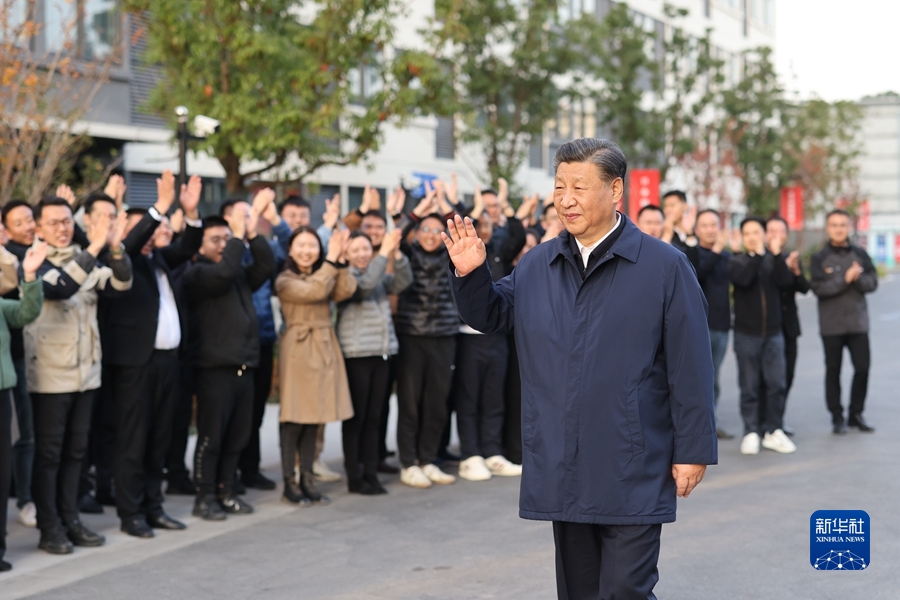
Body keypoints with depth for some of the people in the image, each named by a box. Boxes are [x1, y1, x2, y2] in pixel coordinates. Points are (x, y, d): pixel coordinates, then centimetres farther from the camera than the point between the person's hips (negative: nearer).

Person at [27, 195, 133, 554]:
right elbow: (61, 288, -28)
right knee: (48, 453, 0)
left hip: (85, 372, 6)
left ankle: (70, 520, 19)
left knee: (75, 451, 11)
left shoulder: (87, 262, 10)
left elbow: (120, 284, -4)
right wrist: (94, 248, -34)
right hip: (50, 374, -6)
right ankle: (49, 528, 5)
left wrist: (116, 248, -22)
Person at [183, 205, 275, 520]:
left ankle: (225, 491, 20)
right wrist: (239, 235, -16)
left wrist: (252, 234, -4)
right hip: (214, 368, -7)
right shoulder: (196, 273, -5)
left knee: (237, 436, 11)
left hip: (244, 366, 7)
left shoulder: (240, 273, 17)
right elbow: (223, 273, -22)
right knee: (211, 437, -2)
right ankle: (205, 497, 6)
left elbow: (266, 266, 4)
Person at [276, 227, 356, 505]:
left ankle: (307, 479, 15)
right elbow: (314, 291, -20)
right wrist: (332, 260, -18)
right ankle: (289, 482, 3)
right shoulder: (285, 280, -4)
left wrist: (340, 260, -11)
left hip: (325, 346, 6)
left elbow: (346, 291, -5)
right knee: (294, 417, -4)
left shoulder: (325, 275, 13)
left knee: (314, 417, 8)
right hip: (298, 347, -6)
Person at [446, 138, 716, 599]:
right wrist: (470, 274, -2)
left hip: (632, 475, -5)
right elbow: (489, 316, 18)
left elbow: (690, 367, -7)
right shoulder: (536, 266, 7)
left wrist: (692, 450, -8)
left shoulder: (664, 267, -6)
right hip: (561, 472, 5)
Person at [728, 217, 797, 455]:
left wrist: (777, 255, -21)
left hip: (773, 333, 2)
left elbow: (786, 281, -11)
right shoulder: (736, 262, 2)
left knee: (776, 384, 0)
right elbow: (743, 279, -19)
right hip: (746, 334, -2)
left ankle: (773, 431, 9)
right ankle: (751, 433, 6)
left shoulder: (773, 260, 7)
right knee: (750, 387, 0)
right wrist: (758, 254, -20)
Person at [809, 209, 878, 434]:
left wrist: (858, 278, -20)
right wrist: (845, 280, -20)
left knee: (862, 368, 0)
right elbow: (818, 288, -12)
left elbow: (873, 282, -1)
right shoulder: (820, 258, -1)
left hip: (858, 323, 2)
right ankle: (837, 417, 14)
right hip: (831, 325, -2)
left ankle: (856, 414, 16)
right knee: (833, 371, 4)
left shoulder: (860, 254, 6)